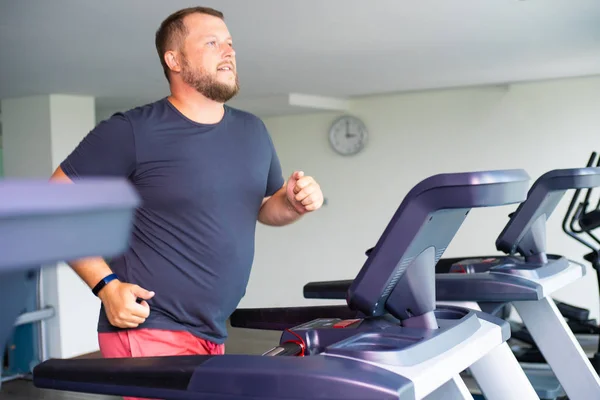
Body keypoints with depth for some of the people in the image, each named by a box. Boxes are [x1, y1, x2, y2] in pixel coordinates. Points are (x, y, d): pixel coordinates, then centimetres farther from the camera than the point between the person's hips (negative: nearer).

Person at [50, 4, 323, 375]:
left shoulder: (253, 131, 9)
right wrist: (106, 284, -18)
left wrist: (294, 203, -2)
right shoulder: (132, 131, -12)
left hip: (212, 335, 7)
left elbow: (265, 205, 22)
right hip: (148, 330, -7)